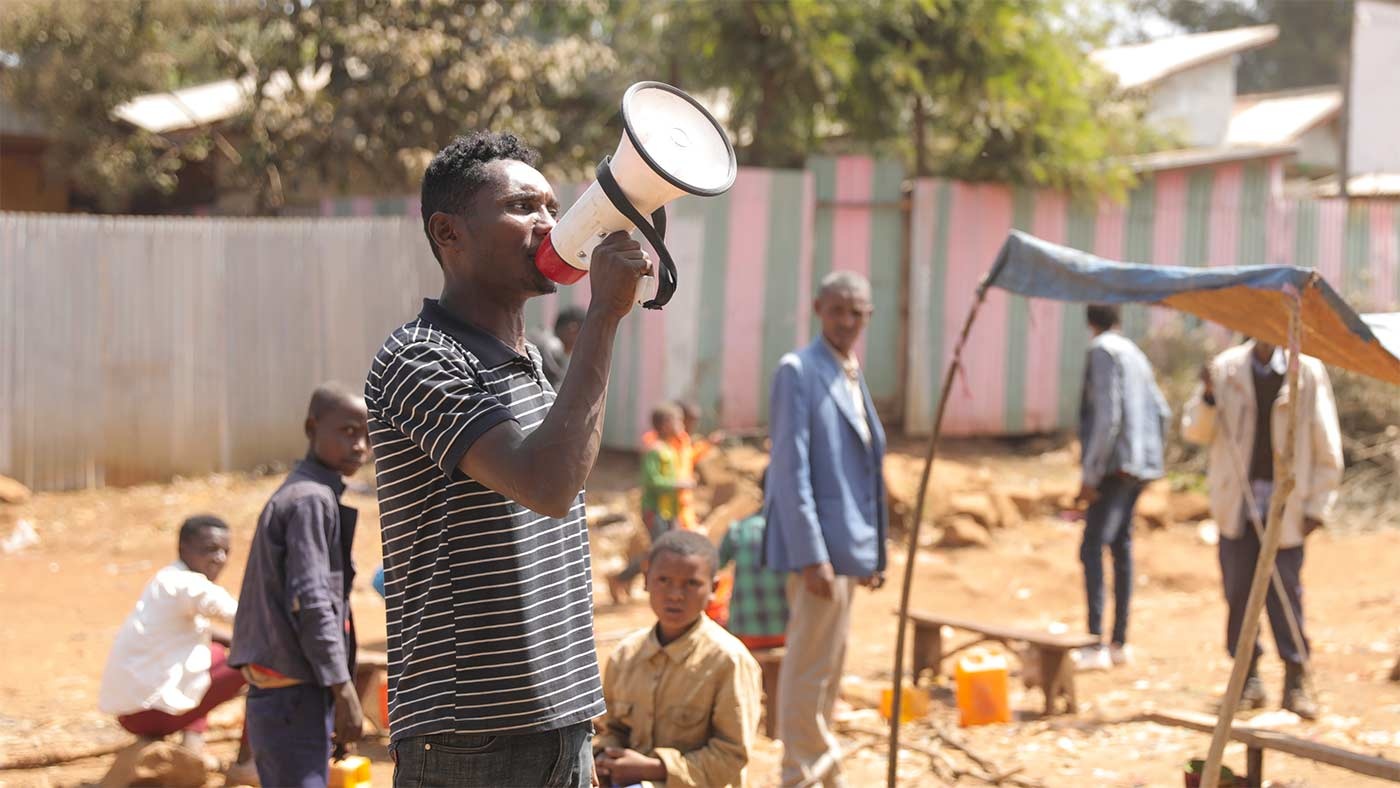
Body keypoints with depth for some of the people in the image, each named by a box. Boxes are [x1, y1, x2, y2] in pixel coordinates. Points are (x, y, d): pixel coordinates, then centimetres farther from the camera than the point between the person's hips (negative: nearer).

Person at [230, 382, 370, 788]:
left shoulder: (291, 495, 16)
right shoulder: (312, 500, -13)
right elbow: (310, 602, -20)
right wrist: (343, 689, -19)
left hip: (272, 693, 10)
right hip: (295, 696, -10)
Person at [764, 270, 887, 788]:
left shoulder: (851, 375, 15)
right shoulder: (799, 371, -11)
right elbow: (791, 469, -16)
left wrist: (873, 552, 17)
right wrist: (812, 555, -21)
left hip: (848, 545, 9)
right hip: (820, 544, -9)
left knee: (827, 666, 16)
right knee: (810, 666, -4)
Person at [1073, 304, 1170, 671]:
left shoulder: (1103, 351, -8)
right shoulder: (1135, 354, 18)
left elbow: (1107, 416, -17)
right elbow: (1161, 412, 19)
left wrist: (1090, 473, -15)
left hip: (1115, 465, -9)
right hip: (1139, 466, 9)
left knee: (1092, 548, -13)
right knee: (1121, 546, 13)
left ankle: (1095, 645, -20)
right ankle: (1119, 642, 18)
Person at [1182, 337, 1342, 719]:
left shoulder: (1308, 372, -3)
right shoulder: (1226, 369, 3)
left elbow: (1327, 448, 0)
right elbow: (1195, 432, 6)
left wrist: (1317, 506, -4)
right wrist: (1208, 398, -13)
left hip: (1286, 506, -2)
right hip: (1237, 502, 2)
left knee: (1286, 591, -3)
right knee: (1238, 591, 2)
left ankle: (1297, 679, 5)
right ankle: (1249, 679, 12)